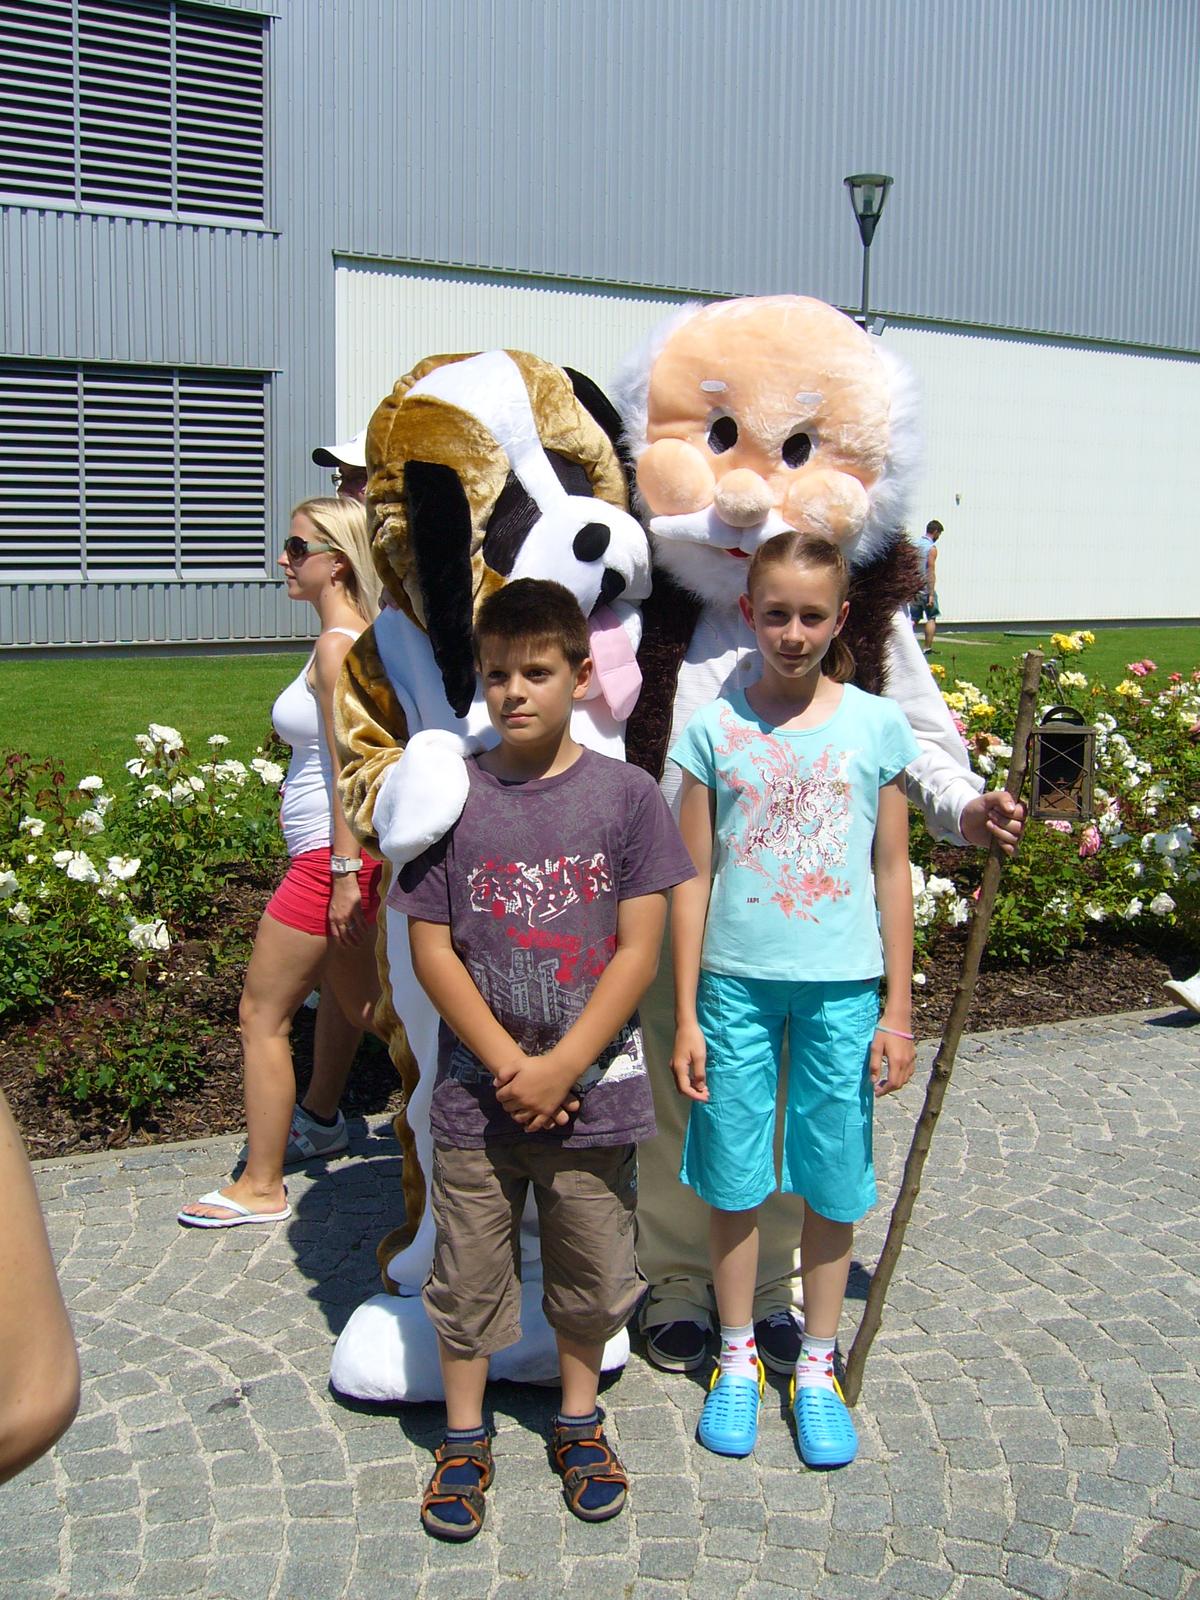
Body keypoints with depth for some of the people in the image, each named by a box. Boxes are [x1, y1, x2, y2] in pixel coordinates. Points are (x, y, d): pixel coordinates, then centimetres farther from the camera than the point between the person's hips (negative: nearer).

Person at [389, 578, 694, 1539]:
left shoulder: (627, 795, -6)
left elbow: (638, 949, -8)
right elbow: (431, 949, -5)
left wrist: (559, 1068, -13)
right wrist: (508, 1065, -12)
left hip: (593, 1094, 0)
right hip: (476, 1096, 0)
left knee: (592, 1276, 16)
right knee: (468, 1277, 14)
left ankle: (579, 1421, 40)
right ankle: (464, 1438, 36)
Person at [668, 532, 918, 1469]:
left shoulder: (877, 726, 0)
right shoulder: (715, 729, -2)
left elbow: (893, 874, 4)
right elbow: (693, 880, 1)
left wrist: (899, 1012, 2)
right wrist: (685, 1016, -1)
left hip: (842, 987, 0)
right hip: (736, 982, 0)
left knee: (834, 1183, 9)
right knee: (734, 1179, 10)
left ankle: (817, 1367, 29)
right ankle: (738, 1360, 30)